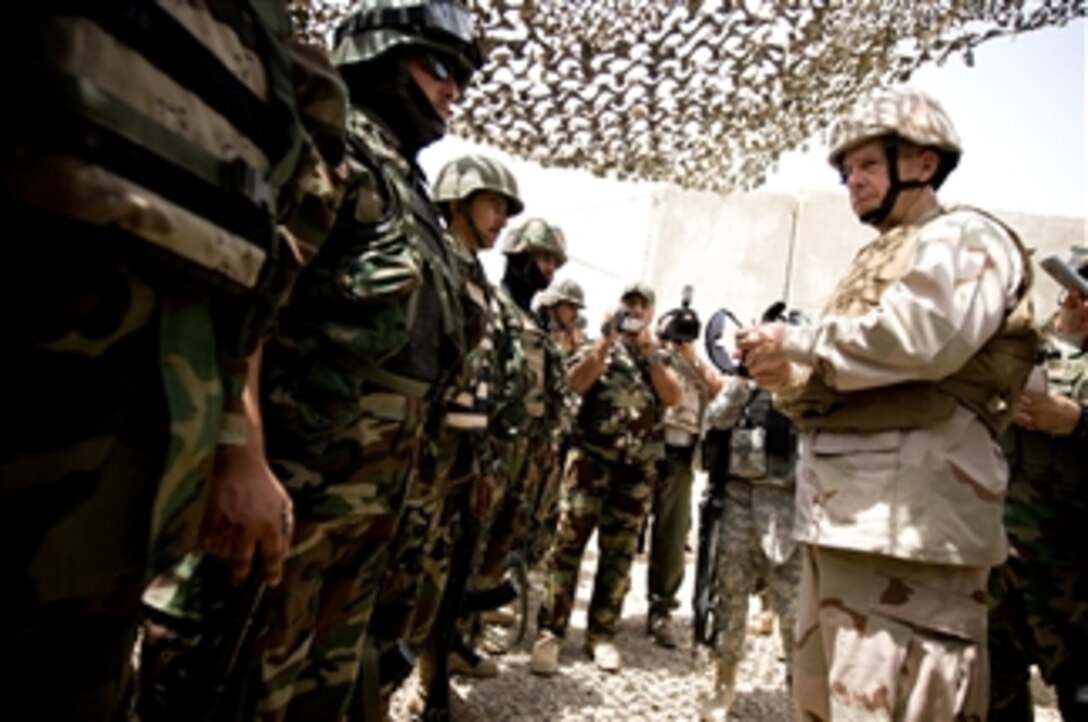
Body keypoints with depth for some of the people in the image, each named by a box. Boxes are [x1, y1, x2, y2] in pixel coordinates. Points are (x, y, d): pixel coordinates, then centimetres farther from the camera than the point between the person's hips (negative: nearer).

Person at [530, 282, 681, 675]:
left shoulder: (660, 356, 16)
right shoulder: (597, 346, 10)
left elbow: (672, 397, -1)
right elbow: (577, 382, -8)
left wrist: (650, 354, -9)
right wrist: (607, 340, -12)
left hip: (637, 466, 3)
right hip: (590, 456, -2)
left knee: (619, 551, 6)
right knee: (569, 540, -8)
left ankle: (602, 633, 16)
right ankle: (549, 632, -3)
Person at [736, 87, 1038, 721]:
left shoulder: (964, 238, 0)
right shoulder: (874, 262, 26)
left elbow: (921, 336, -21)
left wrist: (795, 341, -10)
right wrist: (789, 380, 2)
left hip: (908, 514, -9)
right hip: (840, 512, 9)